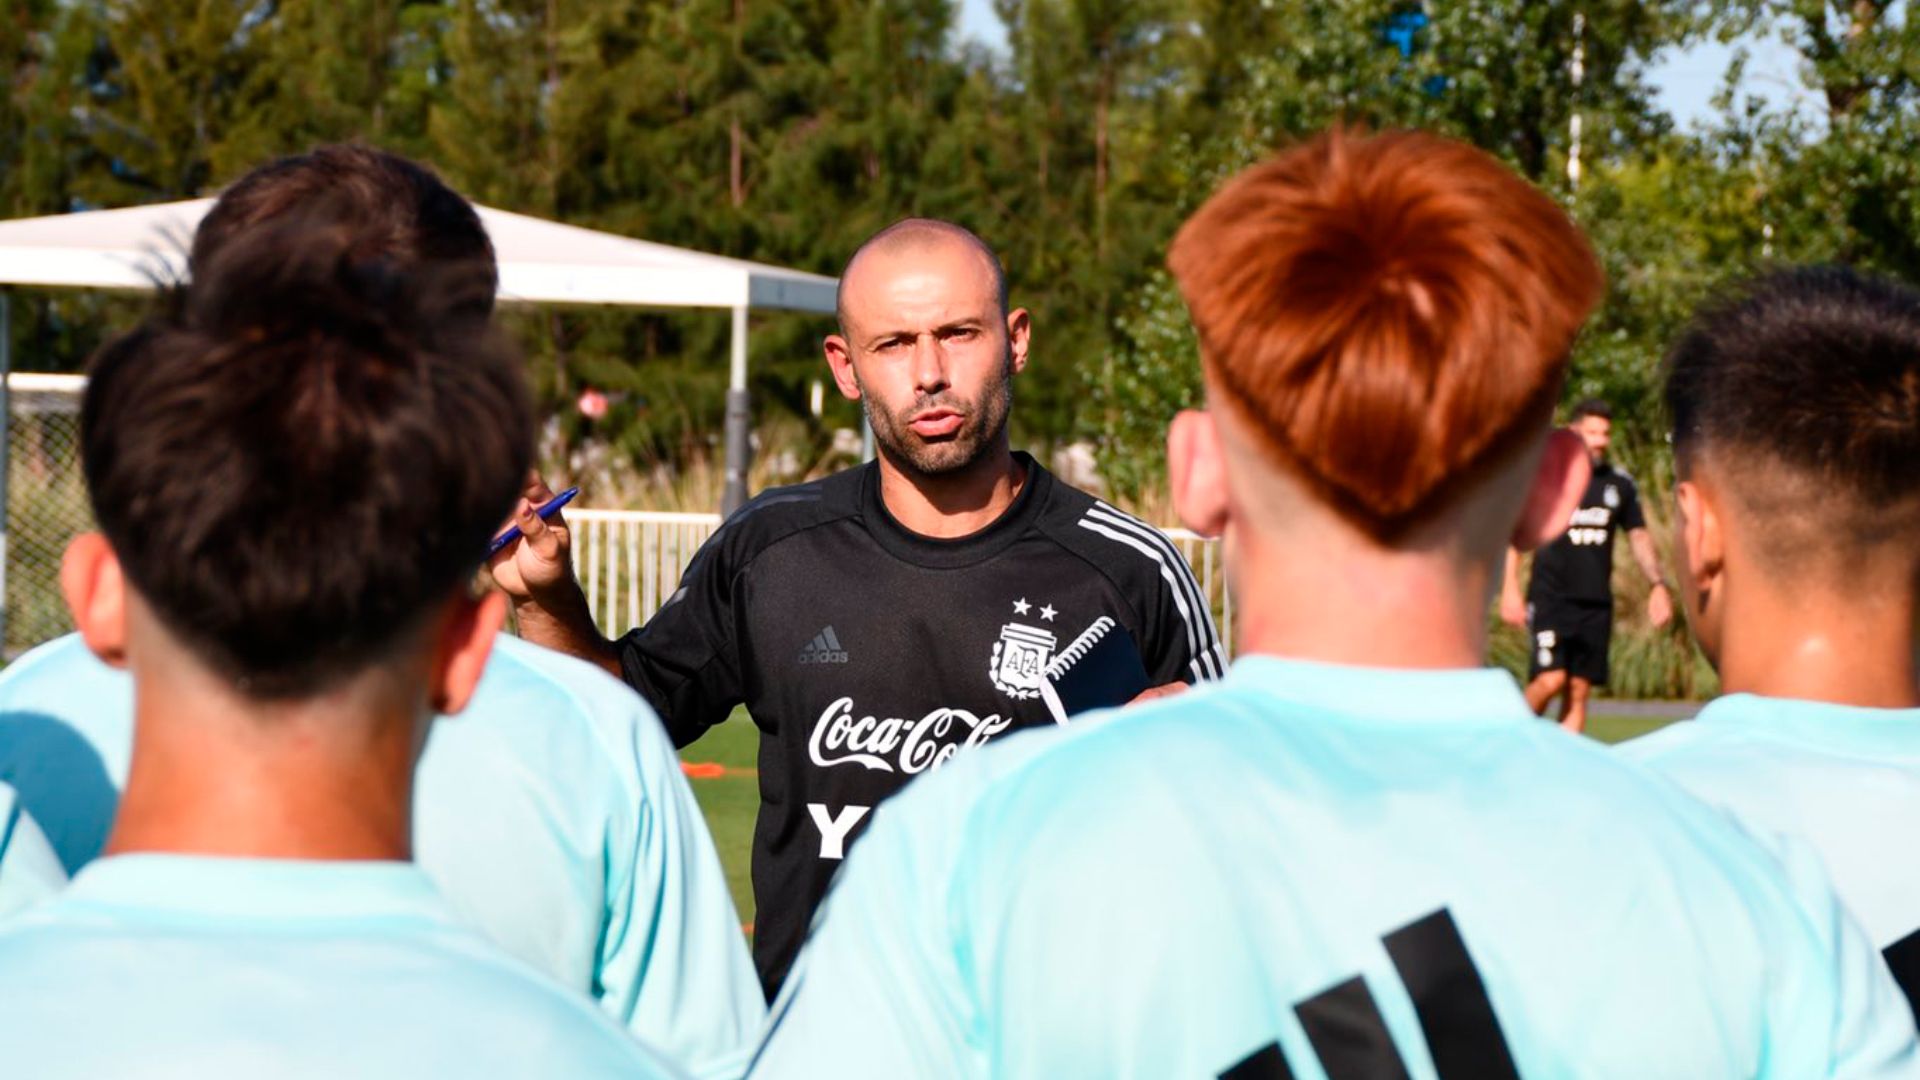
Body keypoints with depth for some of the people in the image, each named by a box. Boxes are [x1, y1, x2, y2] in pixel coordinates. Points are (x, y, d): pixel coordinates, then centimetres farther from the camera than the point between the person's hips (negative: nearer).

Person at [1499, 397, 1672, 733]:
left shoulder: (1620, 483, 10)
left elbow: (1639, 536, 18)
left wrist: (1658, 584, 6)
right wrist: (1510, 587, -9)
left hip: (1597, 604, 4)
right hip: (1550, 599, -4)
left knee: (1579, 691, 2)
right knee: (1550, 680, -17)